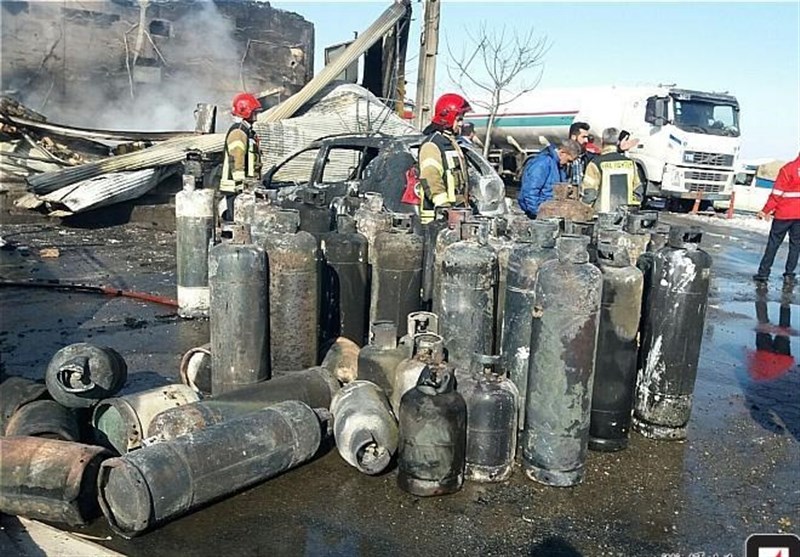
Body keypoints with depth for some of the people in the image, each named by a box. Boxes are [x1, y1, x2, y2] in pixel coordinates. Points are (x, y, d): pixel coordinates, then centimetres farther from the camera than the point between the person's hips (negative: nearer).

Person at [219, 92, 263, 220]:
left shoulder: (247, 131, 19)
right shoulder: (237, 132, -13)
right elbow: (236, 162, -21)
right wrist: (242, 185, -23)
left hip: (246, 187, 10)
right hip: (236, 189, -10)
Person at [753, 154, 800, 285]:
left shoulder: (788, 169, -8)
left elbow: (777, 193, -10)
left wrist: (766, 211, -4)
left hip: (784, 214, -2)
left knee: (774, 242, 5)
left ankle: (763, 273, 5)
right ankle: (789, 275, 9)